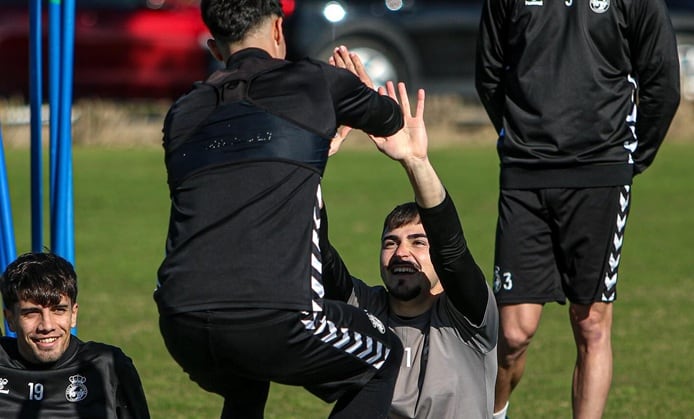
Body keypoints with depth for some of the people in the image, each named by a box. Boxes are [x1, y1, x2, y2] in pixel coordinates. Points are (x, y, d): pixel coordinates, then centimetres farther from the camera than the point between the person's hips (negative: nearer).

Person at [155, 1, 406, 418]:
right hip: (273, 319, -5)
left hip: (181, 327, 5)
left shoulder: (182, 114, 21)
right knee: (384, 357, 23)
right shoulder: (314, 83, 10)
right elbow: (389, 117, 30)